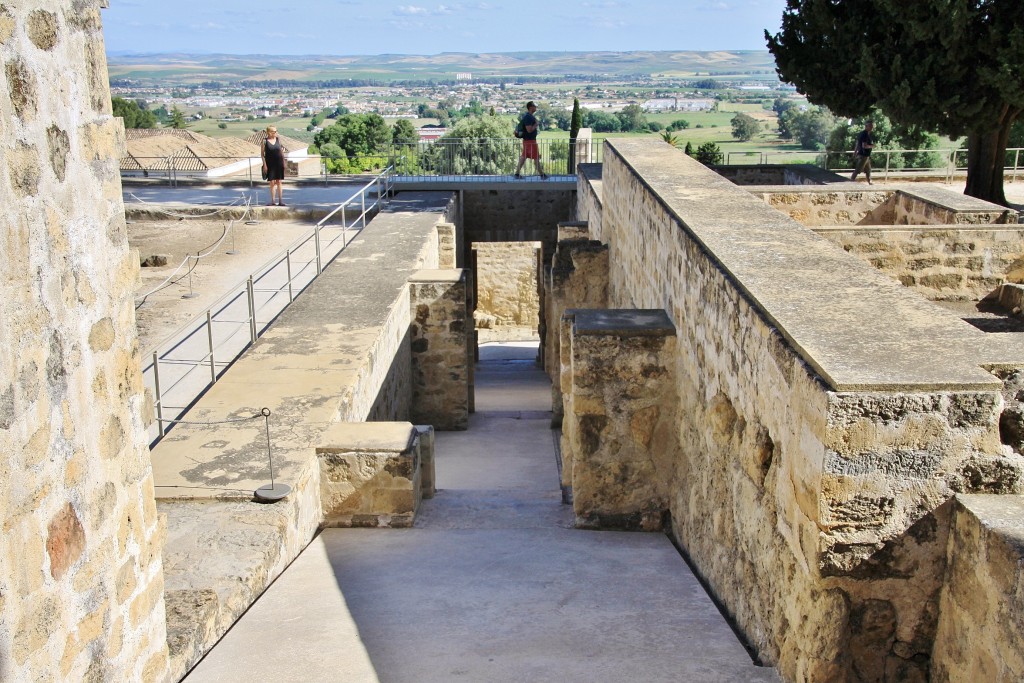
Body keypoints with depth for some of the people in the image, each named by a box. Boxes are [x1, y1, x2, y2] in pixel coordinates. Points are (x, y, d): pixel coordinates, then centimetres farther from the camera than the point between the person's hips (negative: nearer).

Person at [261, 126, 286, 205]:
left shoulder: (278, 139, 5)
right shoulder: (265, 141, -5)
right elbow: (262, 154, -3)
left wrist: (284, 162, 9)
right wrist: (264, 164, -9)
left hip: (279, 163, 2)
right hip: (270, 164, -2)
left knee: (279, 182, 5)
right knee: (272, 182, 2)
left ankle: (280, 200, 9)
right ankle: (273, 201, 9)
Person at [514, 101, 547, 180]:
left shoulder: (529, 116, 13)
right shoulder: (528, 117, -20)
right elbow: (529, 130, -25)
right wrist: (536, 125, -14)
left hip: (527, 140, 10)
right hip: (530, 140, -10)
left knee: (523, 156, 11)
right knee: (536, 157, -2)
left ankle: (517, 173, 13)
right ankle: (542, 174, 4)